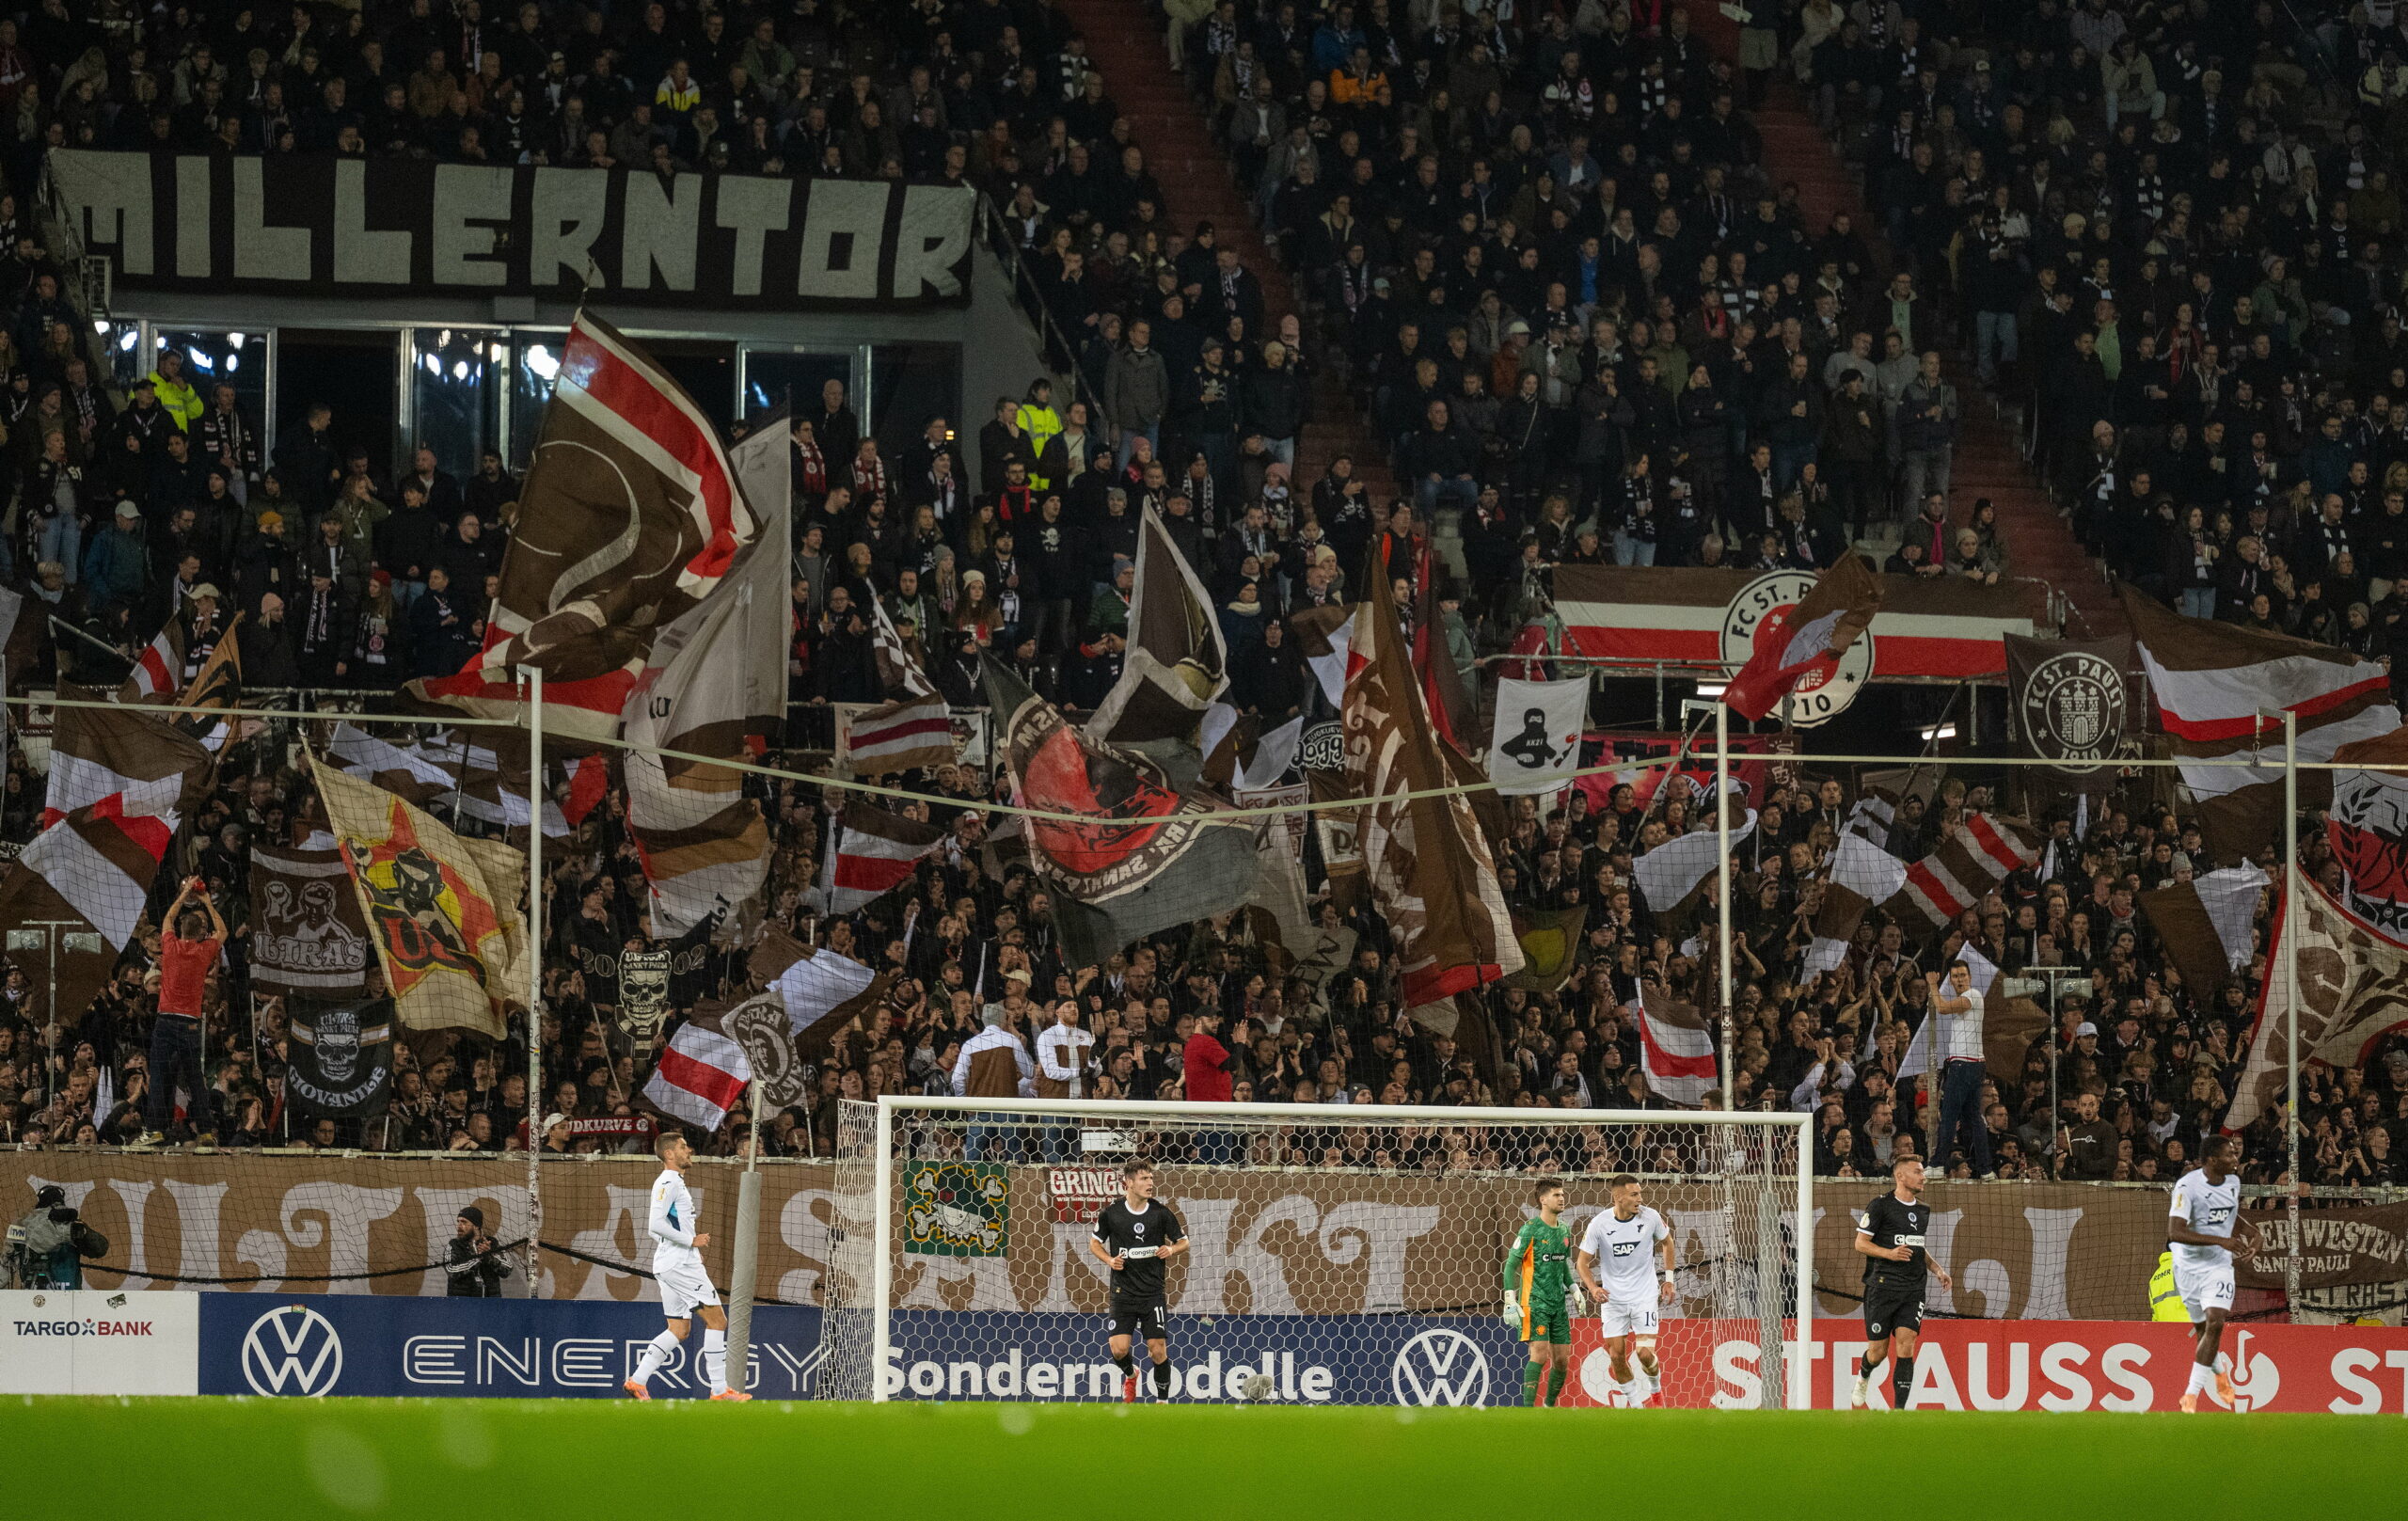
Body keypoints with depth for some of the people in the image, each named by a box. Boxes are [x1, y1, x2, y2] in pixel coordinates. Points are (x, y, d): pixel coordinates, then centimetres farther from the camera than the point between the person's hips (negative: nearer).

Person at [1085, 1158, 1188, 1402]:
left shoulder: (1161, 1212, -3)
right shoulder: (1111, 1213, -4)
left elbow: (1183, 1241, 10)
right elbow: (1094, 1242, 11)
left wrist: (1172, 1249, -12)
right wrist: (1109, 1260, -6)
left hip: (1153, 1292, 0)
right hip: (1123, 1291, 0)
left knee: (1158, 1351, -3)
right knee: (1119, 1349, -7)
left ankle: (1162, 1400, 14)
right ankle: (1130, 1375, 28)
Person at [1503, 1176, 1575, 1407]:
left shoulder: (1563, 1231, 11)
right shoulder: (1530, 1230, -9)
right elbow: (1510, 1265, -8)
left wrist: (1573, 1289, 16)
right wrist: (1510, 1301, -14)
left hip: (1558, 1304, 7)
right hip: (1534, 1302, -7)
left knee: (1562, 1360, 6)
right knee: (1539, 1354, -17)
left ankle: (1549, 1406, 22)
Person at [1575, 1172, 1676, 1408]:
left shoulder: (1650, 1217, -10)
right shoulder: (1599, 1224, -13)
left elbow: (1667, 1242, 11)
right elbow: (1582, 1261, -5)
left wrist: (1668, 1279, 8)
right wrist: (1593, 1288, -22)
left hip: (1645, 1296, -1)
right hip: (1612, 1297, 1)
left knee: (1645, 1353, -11)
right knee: (1616, 1355, -1)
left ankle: (1655, 1380, 23)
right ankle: (1635, 1401, 18)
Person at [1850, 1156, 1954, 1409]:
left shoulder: (1923, 1210, 16)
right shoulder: (1880, 1206, -5)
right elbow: (1860, 1243, -5)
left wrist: (1937, 1270, 13)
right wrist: (1890, 1253, -20)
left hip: (1913, 1289, 4)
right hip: (1883, 1286, -4)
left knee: (1906, 1347, -9)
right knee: (1879, 1350, 1)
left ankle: (1899, 1410, -10)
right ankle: (1863, 1380, 36)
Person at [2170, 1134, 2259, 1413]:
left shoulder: (2233, 1182, 2)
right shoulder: (2187, 1185, -19)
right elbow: (2175, 1232, -27)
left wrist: (2249, 1230, 1)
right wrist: (2220, 1241, -32)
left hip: (2219, 1264, 3)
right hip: (2189, 1263, -3)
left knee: (2215, 1323, -16)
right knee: (2203, 1328, 9)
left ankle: (2192, 1395, -14)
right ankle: (2218, 1372, 40)